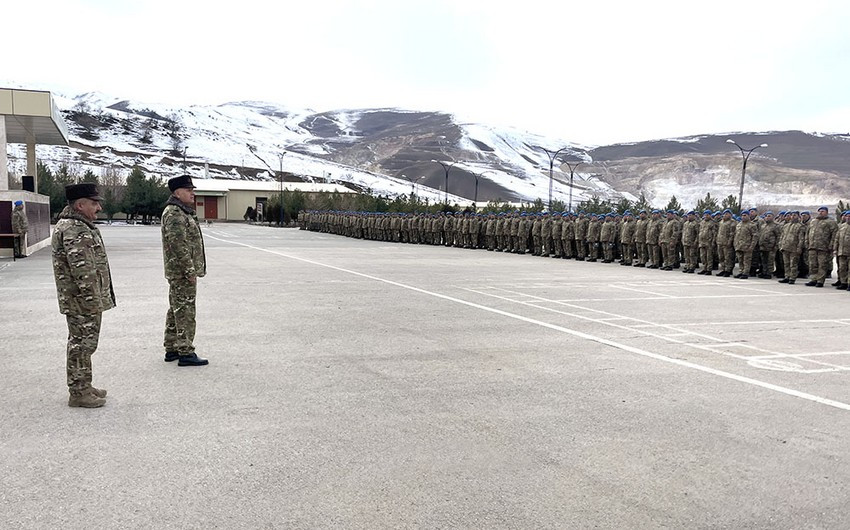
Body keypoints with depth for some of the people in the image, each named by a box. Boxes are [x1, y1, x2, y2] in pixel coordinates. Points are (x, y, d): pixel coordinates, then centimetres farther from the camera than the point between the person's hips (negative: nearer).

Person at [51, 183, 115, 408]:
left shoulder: (80, 226, 16)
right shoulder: (73, 230, -19)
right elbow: (81, 269, -24)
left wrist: (98, 298, 24)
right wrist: (92, 299, -23)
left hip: (86, 300, 11)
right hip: (82, 302, -11)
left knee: (84, 343, 17)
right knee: (82, 343, -3)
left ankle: (84, 386, 27)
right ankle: (78, 393, 6)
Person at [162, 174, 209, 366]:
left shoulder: (183, 212, 18)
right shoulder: (174, 214, -16)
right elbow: (179, 245, -23)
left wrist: (192, 269, 22)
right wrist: (190, 270, -23)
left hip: (179, 272, 11)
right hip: (182, 271, -11)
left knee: (176, 310, 15)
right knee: (185, 311, -8)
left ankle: (172, 349, 23)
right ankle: (185, 353, -4)